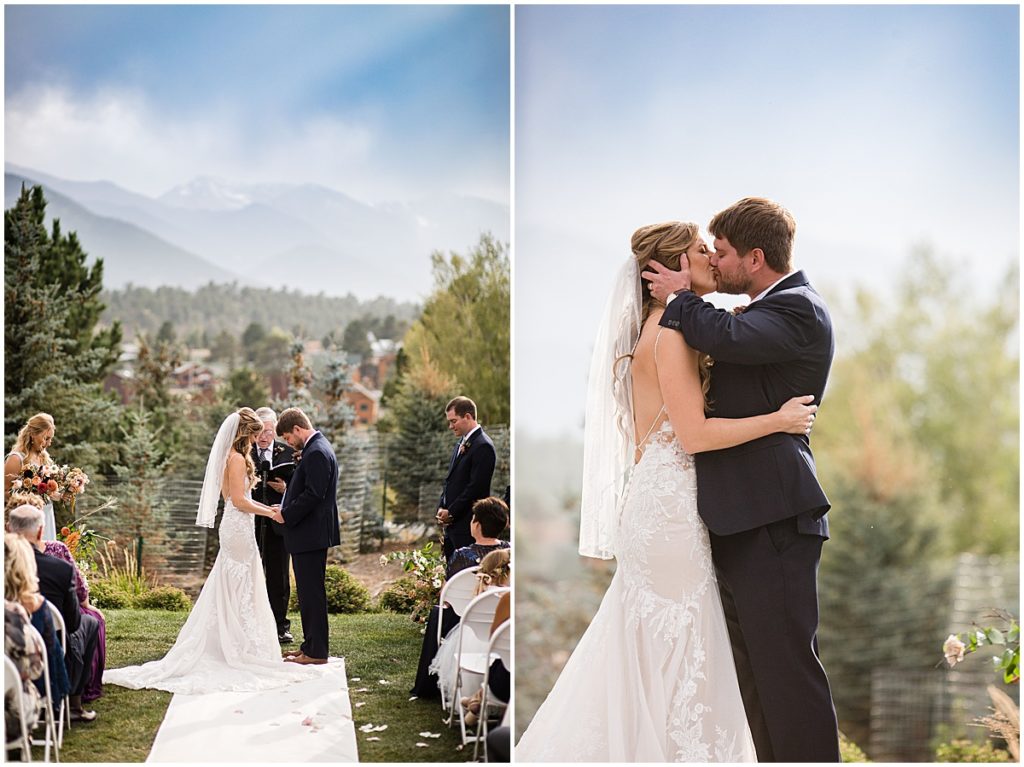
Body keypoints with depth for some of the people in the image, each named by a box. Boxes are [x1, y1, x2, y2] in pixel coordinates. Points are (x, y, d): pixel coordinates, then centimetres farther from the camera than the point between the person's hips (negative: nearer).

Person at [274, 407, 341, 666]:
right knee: (309, 592, 15)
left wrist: (286, 515, -13)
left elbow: (313, 495, -23)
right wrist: (287, 507, 10)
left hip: (311, 534, -10)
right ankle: (311, 646, 23)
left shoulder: (316, 452, -18)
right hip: (310, 533, 10)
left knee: (312, 593, -5)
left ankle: (316, 652, 0)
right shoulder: (316, 448, 15)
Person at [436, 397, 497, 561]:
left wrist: (451, 512, -13)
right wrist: (442, 508, 6)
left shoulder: (483, 446, -14)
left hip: (467, 525, -9)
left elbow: (476, 486, -18)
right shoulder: (460, 444, 17)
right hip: (452, 523, 9)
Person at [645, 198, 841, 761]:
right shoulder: (773, 309, 20)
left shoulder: (798, 308, -11)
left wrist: (679, 297, -10)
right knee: (756, 671, 15)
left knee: (787, 666, -8)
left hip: (773, 519, -10)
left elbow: (728, 337, -28)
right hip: (741, 522, 10)